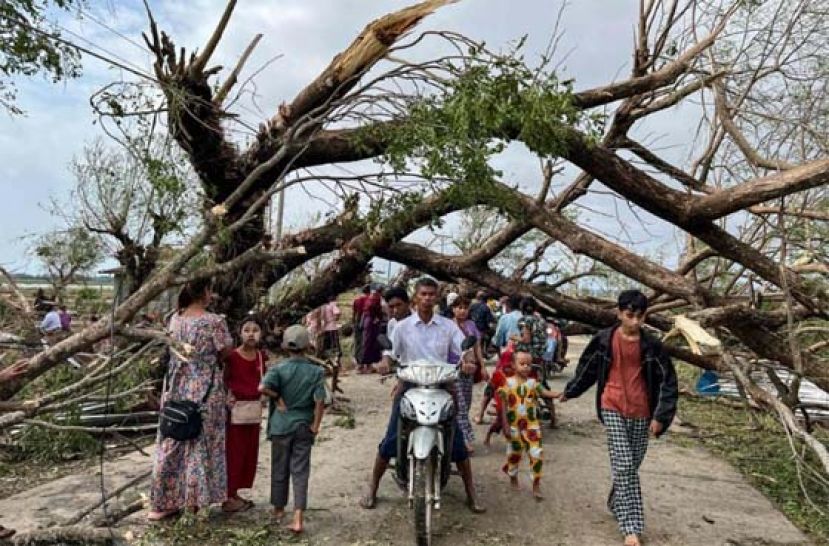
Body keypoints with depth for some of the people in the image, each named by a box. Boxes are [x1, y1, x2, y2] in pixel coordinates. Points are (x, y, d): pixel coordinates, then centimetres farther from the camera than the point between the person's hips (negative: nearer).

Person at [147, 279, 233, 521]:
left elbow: (175, 351, 9)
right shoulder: (214, 321, -14)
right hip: (205, 389, -5)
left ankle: (163, 503, 22)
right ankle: (194, 499, 16)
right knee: (202, 443, 8)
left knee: (171, 443, 13)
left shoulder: (175, 319, 2)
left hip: (177, 387, 5)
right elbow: (225, 352, -7)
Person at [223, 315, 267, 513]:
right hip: (236, 408, -6)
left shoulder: (261, 356, 5)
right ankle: (228, 498, 12)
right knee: (234, 452, 1)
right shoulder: (232, 356, -12)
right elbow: (224, 380, -7)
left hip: (254, 408, 6)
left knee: (249, 452, 12)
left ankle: (235, 493, 26)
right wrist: (228, 395, -22)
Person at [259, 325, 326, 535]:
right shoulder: (315, 371, -7)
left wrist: (278, 397, -9)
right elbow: (320, 401, -13)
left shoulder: (279, 368, -9)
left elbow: (263, 388, -25)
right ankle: (298, 519, -3)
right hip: (304, 427, 0)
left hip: (281, 425, 0)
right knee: (300, 471, 4)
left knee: (279, 469, 16)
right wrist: (315, 426, -4)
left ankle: (278, 509, 33)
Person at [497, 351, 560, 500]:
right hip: (514, 425, -1)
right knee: (514, 453, 15)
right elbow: (504, 405, -8)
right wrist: (505, 425, -11)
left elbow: (545, 392, -16)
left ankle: (536, 485, 9)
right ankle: (513, 478, 39)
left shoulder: (533, 382, -1)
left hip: (531, 424, 1)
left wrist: (558, 394, -37)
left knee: (536, 454, -3)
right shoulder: (508, 383, -8)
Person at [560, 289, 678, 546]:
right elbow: (586, 368, 8)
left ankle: (616, 502, 38)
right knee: (623, 465, -9)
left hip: (641, 412, 2)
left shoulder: (651, 345, -5)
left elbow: (668, 380, -1)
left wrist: (660, 416, -7)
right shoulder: (603, 340, -6)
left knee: (632, 466, 12)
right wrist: (570, 391, 19)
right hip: (613, 408, -2)